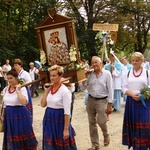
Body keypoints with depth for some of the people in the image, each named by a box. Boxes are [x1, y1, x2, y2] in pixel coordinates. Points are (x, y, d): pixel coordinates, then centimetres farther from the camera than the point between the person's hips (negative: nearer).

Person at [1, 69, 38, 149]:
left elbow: (24, 102, -31)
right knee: (11, 136, 16)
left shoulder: (22, 88, -14)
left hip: (20, 114, -6)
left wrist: (17, 90, -27)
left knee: (22, 135, 6)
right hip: (9, 115, 6)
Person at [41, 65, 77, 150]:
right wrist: (46, 91, -2)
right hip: (49, 118, 6)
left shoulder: (65, 91, -16)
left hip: (60, 119, -6)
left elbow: (67, 112, -17)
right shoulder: (50, 88, 5)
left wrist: (66, 129, -18)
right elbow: (43, 104, 5)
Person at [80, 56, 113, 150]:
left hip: (102, 100, -4)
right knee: (92, 123, 7)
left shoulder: (107, 74, -7)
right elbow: (83, 88, 5)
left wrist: (110, 104, -9)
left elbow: (110, 89, -7)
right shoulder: (90, 74, 2)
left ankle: (106, 135, 30)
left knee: (101, 121, -5)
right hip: (91, 100, 4)